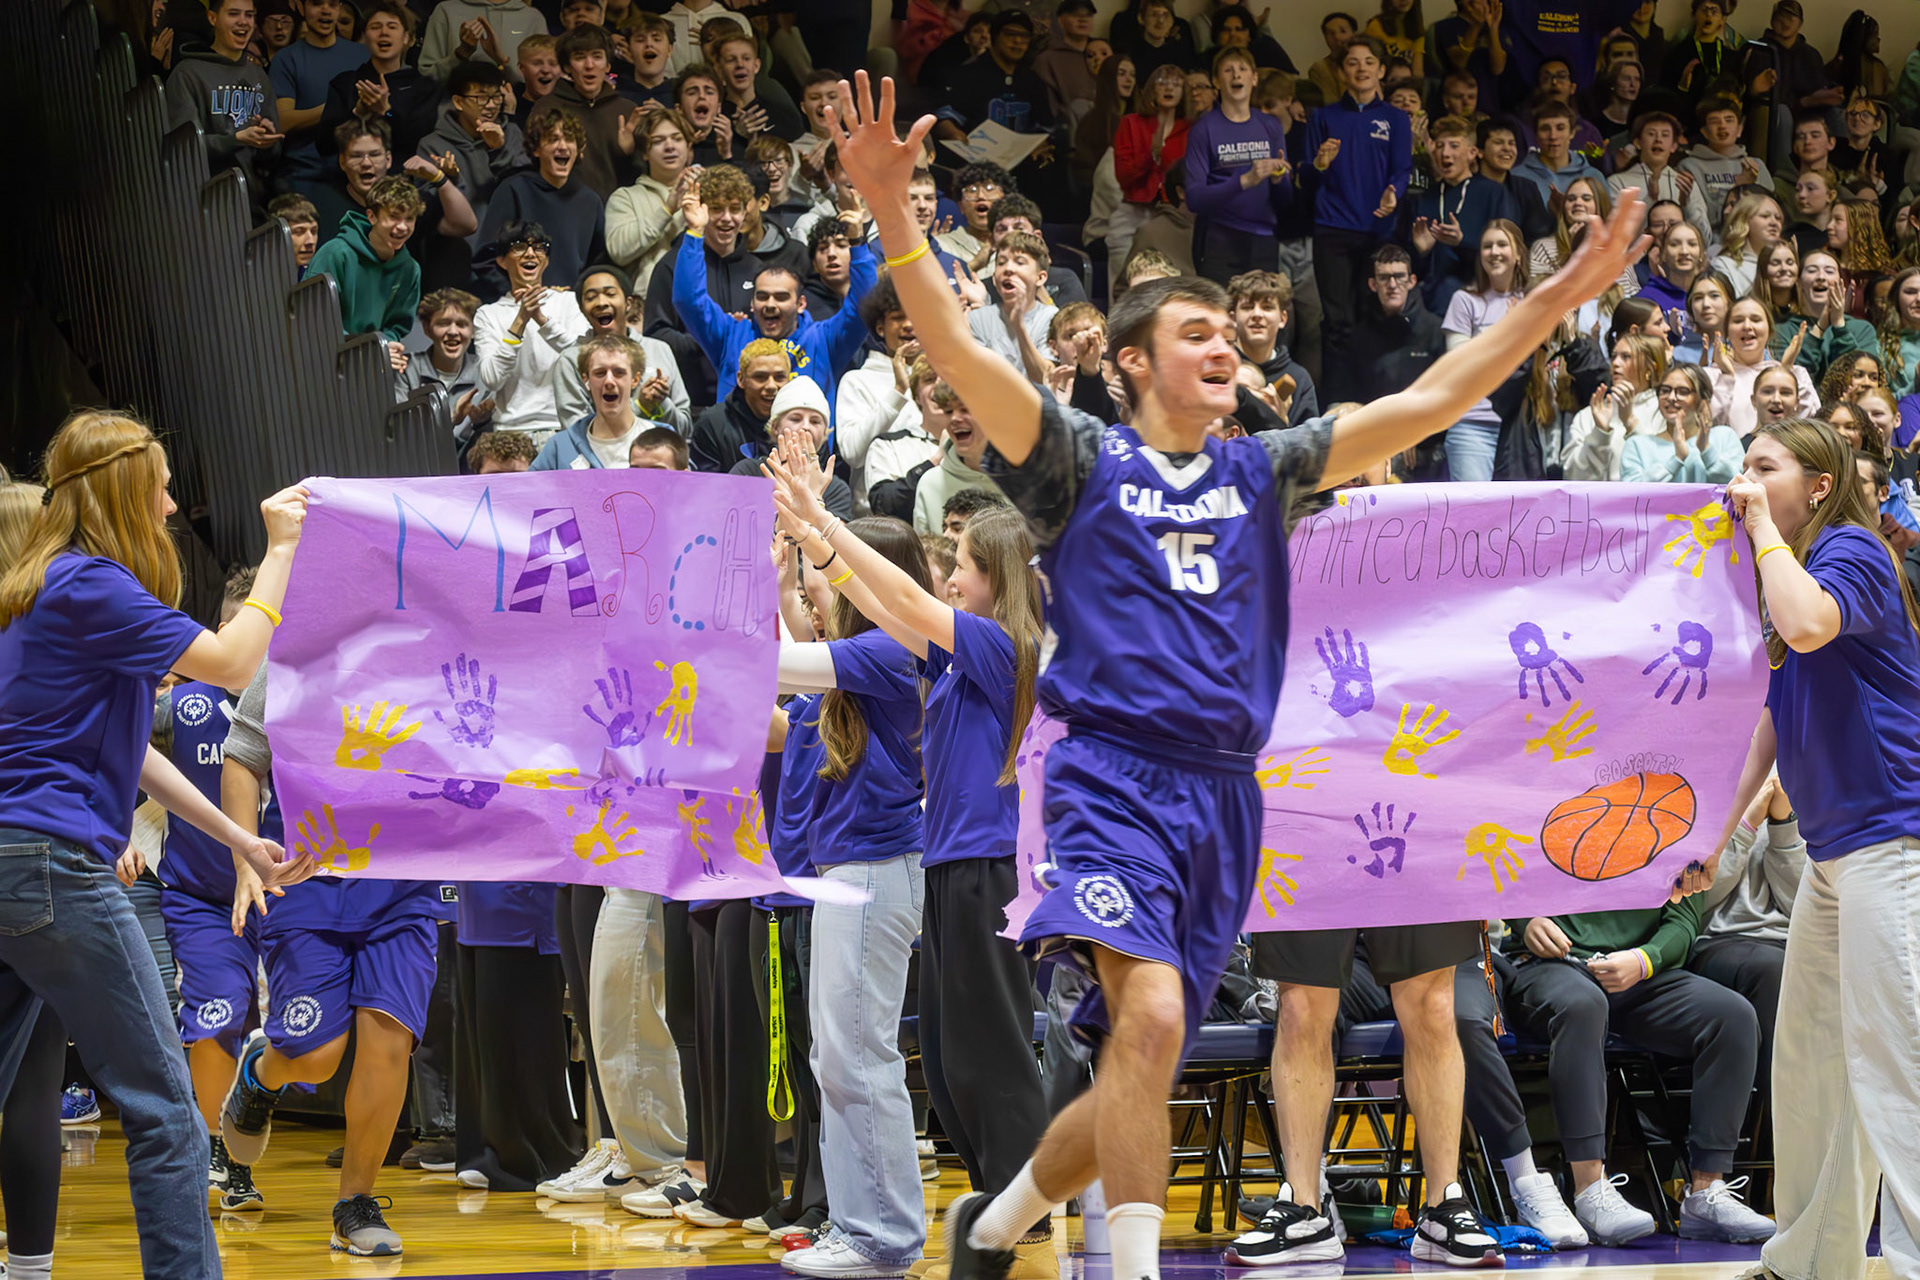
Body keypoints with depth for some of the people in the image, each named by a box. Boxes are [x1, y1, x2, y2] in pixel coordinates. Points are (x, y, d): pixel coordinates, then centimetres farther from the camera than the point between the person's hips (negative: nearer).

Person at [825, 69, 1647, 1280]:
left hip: (1226, 794, 5)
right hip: (1117, 776, -5)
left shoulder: (1261, 472, 15)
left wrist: (1561, 296, 2)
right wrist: (893, 209, -25)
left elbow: (1425, 403, 10)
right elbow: (960, 352, -10)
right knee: (1151, 1017, -28)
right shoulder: (1083, 460, 4)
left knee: (1142, 1075, 8)